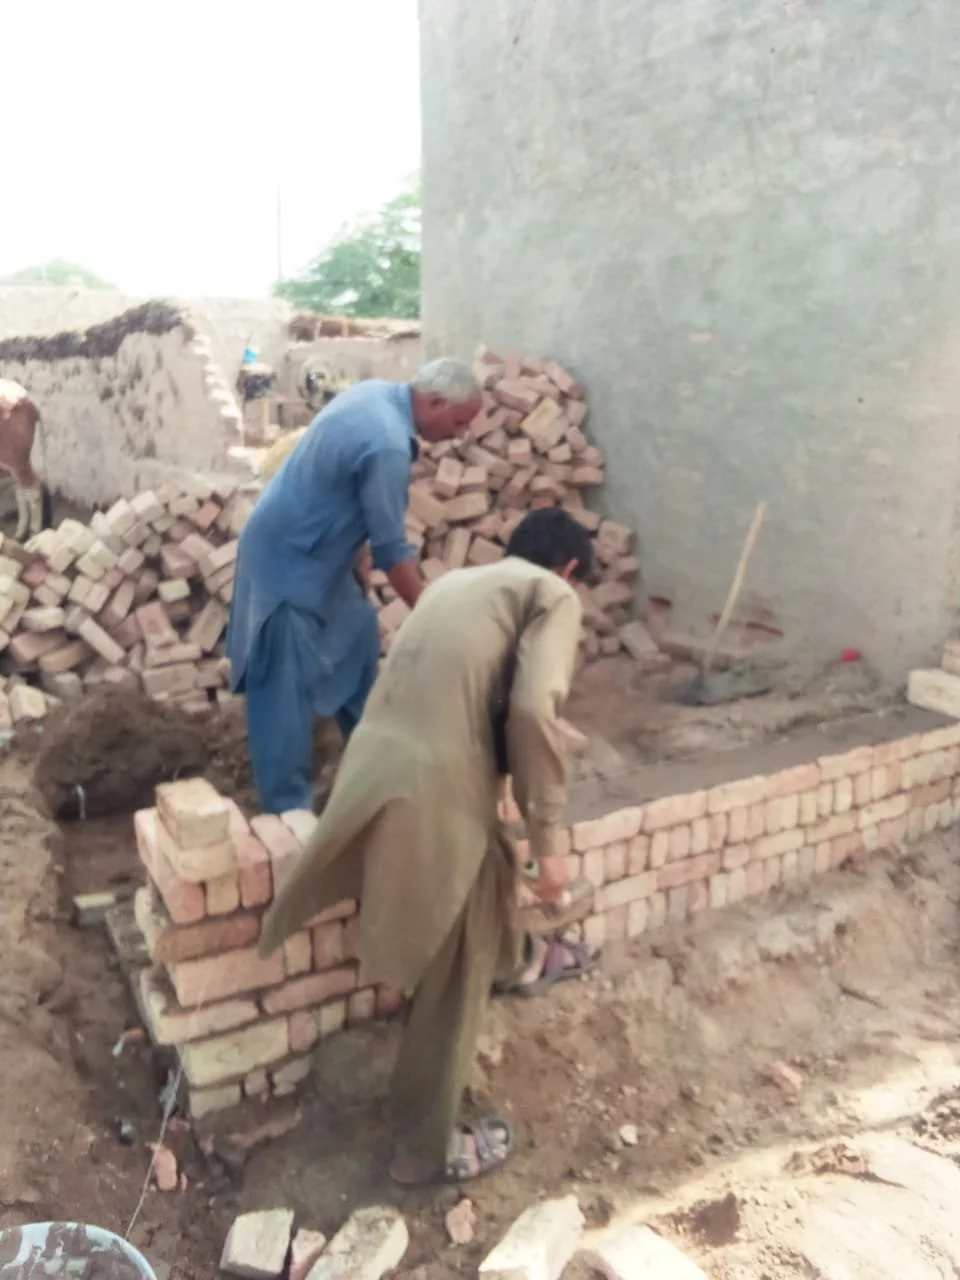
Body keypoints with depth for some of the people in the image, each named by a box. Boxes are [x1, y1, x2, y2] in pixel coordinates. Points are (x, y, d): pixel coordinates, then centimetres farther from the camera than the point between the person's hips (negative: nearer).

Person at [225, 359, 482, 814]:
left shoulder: (377, 394, 2)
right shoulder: (388, 445, -29)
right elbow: (391, 551, -24)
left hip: (315, 551, 10)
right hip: (288, 562, -10)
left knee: (360, 638, 18)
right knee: (289, 688, -4)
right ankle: (287, 805, 7)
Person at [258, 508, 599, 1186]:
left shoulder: (457, 580, 25)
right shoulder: (554, 595, 2)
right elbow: (532, 711, -15)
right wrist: (548, 839, -5)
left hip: (374, 767, 7)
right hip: (431, 791, -7)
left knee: (490, 858, 36)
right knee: (455, 978, 16)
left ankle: (518, 957, 61)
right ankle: (428, 1148, 33)